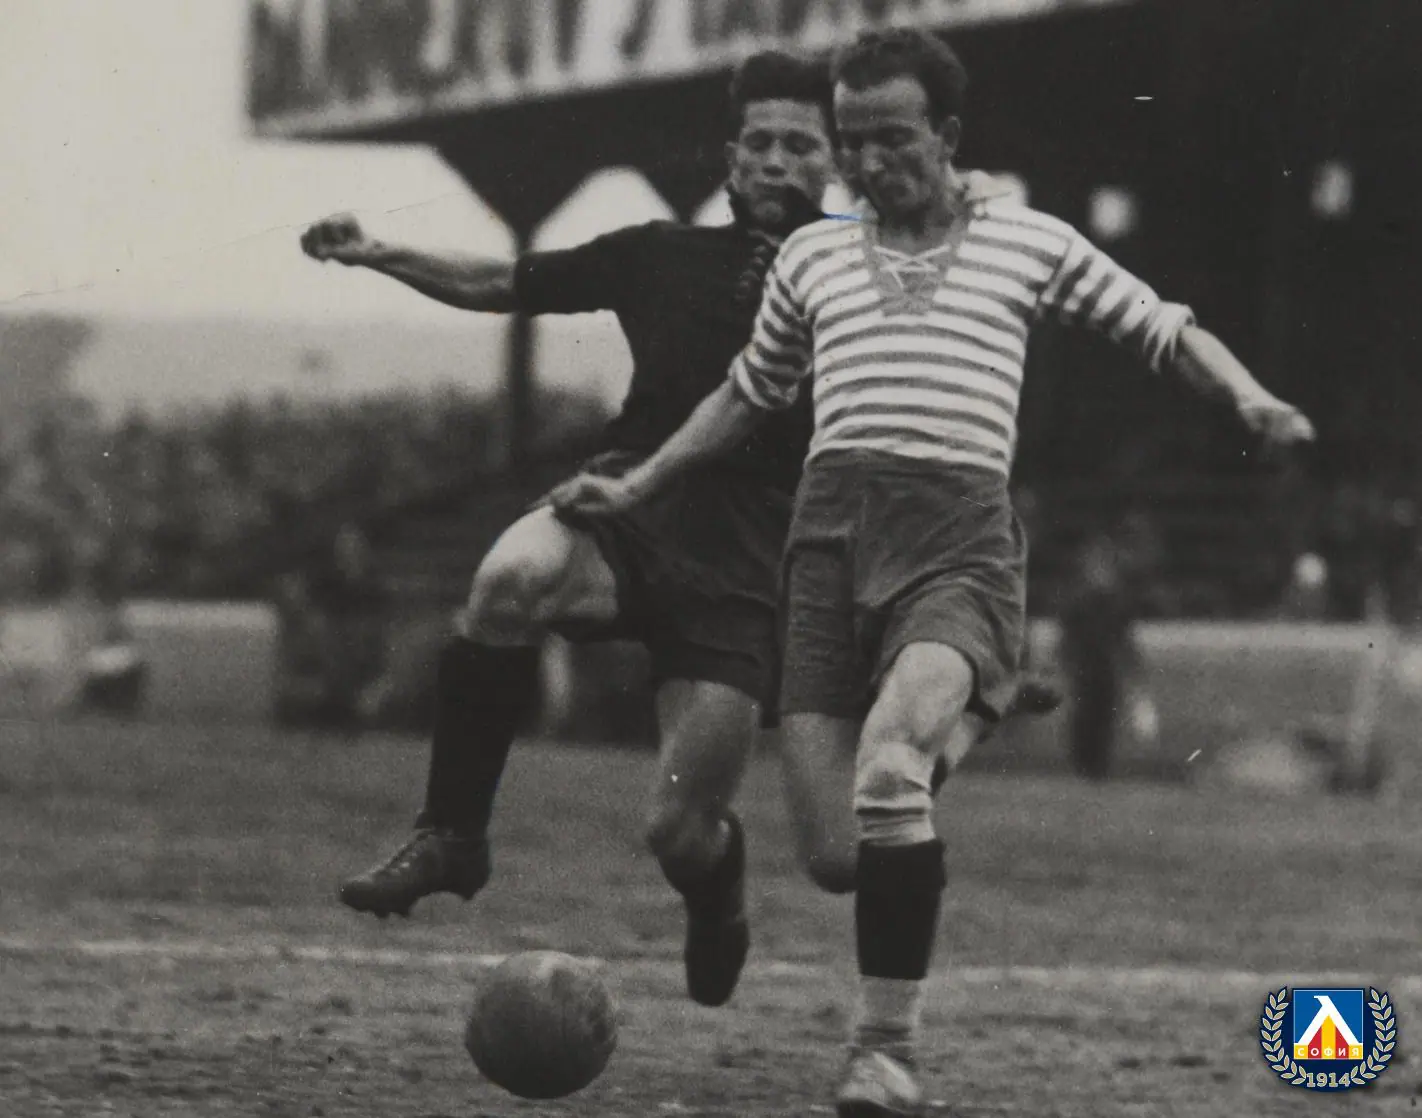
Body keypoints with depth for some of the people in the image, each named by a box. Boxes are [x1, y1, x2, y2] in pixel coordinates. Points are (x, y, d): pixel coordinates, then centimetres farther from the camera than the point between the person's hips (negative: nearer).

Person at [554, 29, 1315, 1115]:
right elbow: (748, 396, 34)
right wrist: (634, 488, 31)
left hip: (961, 535, -3)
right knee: (834, 854, -8)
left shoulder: (1029, 242, 13)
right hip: (833, 531, 3)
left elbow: (1162, 326, 18)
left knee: (888, 750, -33)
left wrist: (1246, 394, -1)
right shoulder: (812, 256, 21)